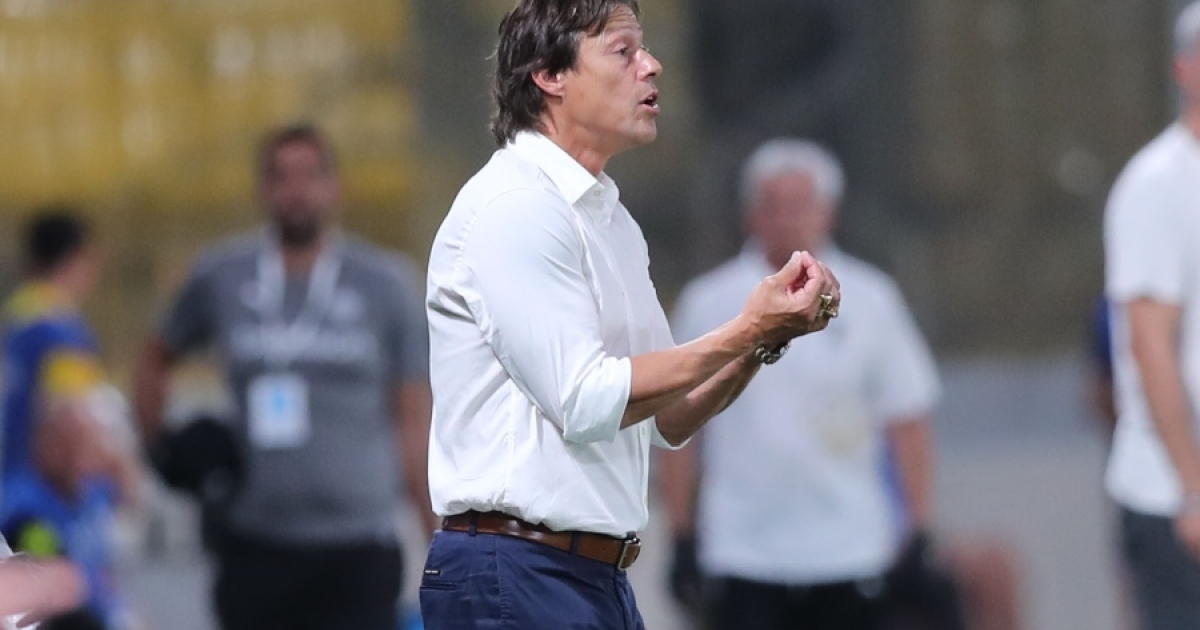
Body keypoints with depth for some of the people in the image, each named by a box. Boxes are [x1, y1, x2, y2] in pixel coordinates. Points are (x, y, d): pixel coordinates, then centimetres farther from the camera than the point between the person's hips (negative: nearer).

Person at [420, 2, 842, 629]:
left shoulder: (610, 219, 18)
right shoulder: (513, 206, -11)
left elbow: (666, 421, 17)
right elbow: (585, 401, -19)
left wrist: (766, 338, 1)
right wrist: (745, 333, -14)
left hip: (600, 577, 9)